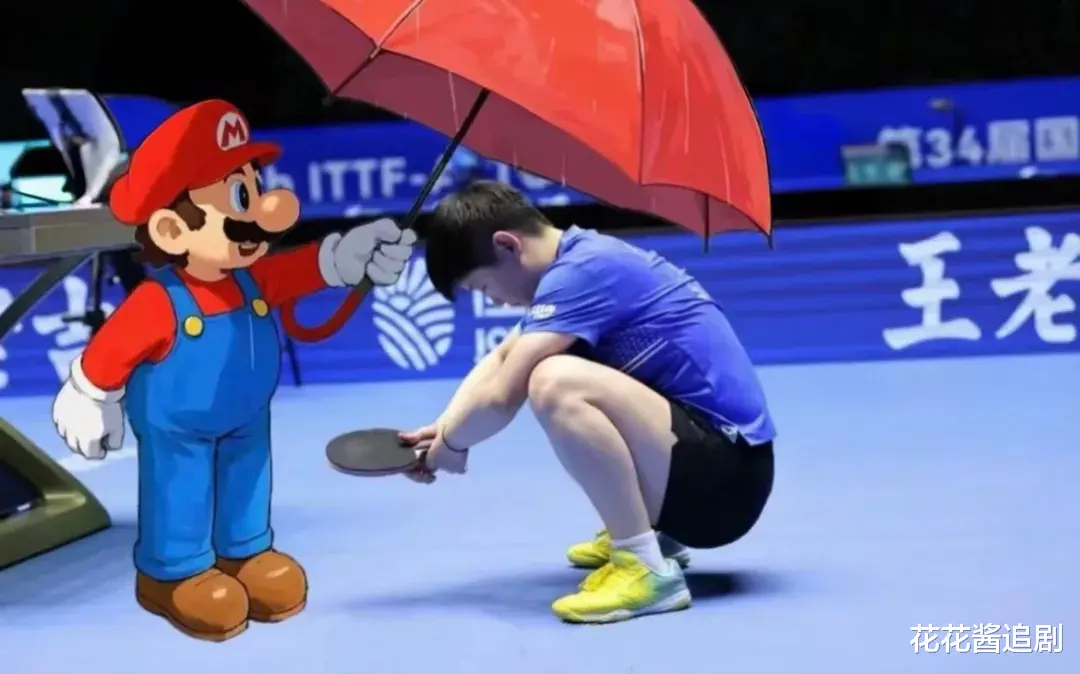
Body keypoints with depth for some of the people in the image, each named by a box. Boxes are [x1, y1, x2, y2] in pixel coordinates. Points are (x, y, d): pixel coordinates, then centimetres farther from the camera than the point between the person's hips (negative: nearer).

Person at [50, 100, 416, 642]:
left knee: (245, 482, 21)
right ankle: (173, 573, 27)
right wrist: (90, 399, -12)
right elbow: (109, 351, -24)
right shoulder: (158, 304, -34)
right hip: (177, 429, -7)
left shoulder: (254, 279, -15)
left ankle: (245, 554, 42)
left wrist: (349, 256, -18)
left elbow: (307, 268, -5)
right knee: (181, 491, 8)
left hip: (246, 420, 7)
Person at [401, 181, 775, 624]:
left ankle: (646, 568, -19)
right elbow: (502, 359, 22)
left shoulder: (582, 271, -17)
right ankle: (644, 531, 21)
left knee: (555, 383, -29)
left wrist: (452, 444, -1)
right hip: (702, 453, 10)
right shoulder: (582, 258, 12)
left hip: (725, 474, -10)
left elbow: (500, 398, -22)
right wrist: (444, 427, 7)